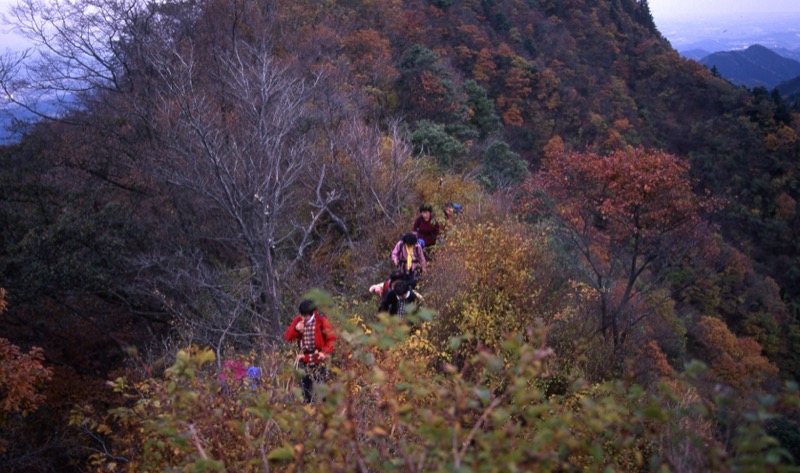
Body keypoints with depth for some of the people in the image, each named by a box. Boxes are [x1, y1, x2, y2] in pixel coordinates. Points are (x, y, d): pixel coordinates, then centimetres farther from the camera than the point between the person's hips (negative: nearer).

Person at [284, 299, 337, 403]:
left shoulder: (321, 320, -10)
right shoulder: (298, 320, 0)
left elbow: (332, 338, -6)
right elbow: (288, 337, 1)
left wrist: (325, 352, -17)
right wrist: (296, 329, -18)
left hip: (318, 358, -4)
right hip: (304, 359, 4)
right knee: (305, 384, 12)